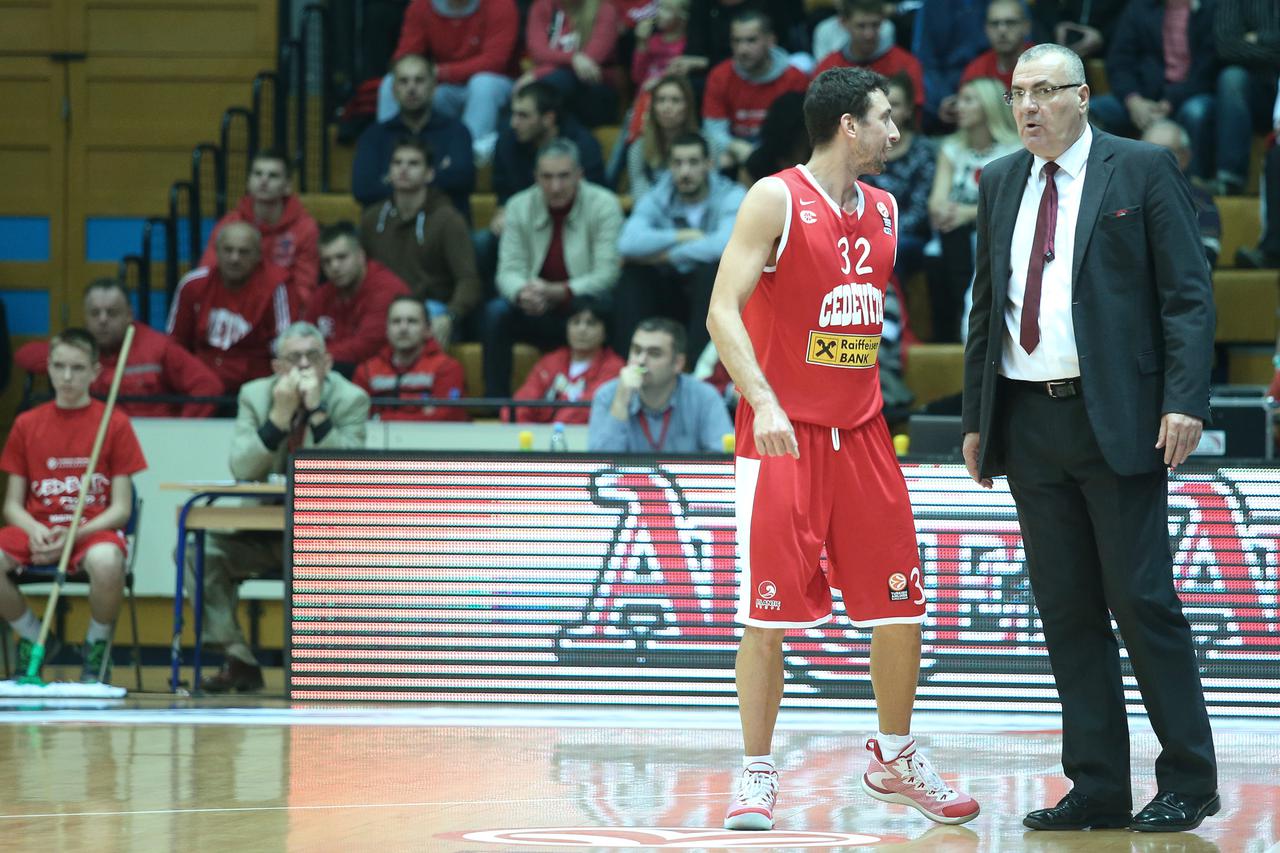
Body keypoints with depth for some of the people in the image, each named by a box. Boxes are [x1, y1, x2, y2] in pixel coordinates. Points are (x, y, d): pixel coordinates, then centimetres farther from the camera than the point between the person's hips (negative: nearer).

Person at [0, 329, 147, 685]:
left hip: (93, 530, -2)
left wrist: (75, 535, -17)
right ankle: (34, 638, 0)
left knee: (106, 562, -39)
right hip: (37, 528, 2)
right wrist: (34, 531, -13)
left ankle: (97, 648, -6)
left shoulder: (114, 423, 2)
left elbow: (121, 508, -1)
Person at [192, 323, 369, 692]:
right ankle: (238, 660, -11)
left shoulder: (351, 399, -6)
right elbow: (241, 470, -12)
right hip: (262, 532, 3)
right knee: (198, 551, -20)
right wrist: (280, 415, -22)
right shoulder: (255, 395, 1)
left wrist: (317, 412, -26)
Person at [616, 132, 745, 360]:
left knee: (714, 265, -33)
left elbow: (724, 246, -29)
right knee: (632, 273, -22)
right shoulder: (656, 199, 0)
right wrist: (683, 236, -22)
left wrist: (664, 255, -21)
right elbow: (628, 244, -20)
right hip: (670, 287, 3)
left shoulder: (730, 196, -8)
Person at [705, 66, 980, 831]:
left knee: (900, 604, 6)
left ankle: (895, 760, 22)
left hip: (861, 433, 6)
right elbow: (723, 311, -15)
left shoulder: (883, 209, 11)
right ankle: (758, 773, 4)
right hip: (782, 436, -6)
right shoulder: (776, 200, -9)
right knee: (770, 614, -5)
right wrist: (762, 402, -27)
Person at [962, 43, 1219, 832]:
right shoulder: (1001, 184, 15)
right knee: (1067, 611, 6)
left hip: (1116, 419, -5)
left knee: (1141, 600, -5)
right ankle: (1097, 789, 10)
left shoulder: (1143, 170, -1)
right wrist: (976, 417, 14)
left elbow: (1188, 293, -5)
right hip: (1029, 423, 5)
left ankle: (1188, 782, 4)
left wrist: (1185, 401, -15)